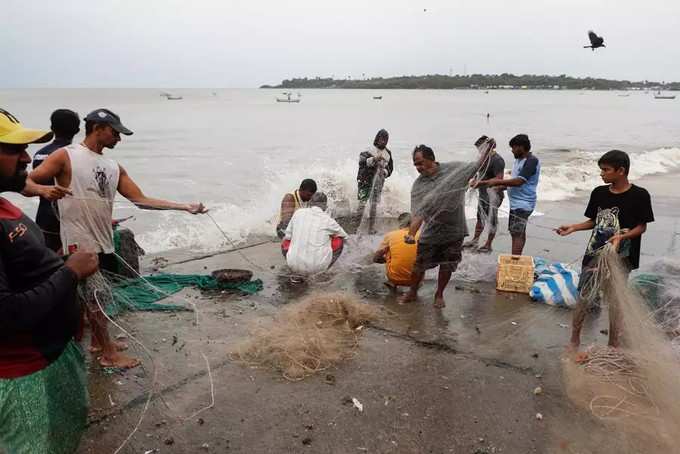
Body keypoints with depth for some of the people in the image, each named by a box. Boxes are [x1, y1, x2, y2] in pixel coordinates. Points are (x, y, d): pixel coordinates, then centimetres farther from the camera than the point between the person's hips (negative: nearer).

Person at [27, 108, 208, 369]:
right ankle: (108, 353, 14)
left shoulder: (114, 168, 11)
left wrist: (185, 207, 0)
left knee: (93, 295, 19)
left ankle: (98, 342, 36)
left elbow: (140, 200, 7)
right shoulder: (66, 156, -6)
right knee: (97, 297, 0)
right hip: (80, 242, -6)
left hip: (103, 242, 6)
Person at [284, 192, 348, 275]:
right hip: (317, 266, -2)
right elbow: (344, 236, 17)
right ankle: (322, 272, 10)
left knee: (285, 242, 33)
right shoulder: (328, 220, -2)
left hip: (294, 265, 2)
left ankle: (298, 272, 15)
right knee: (339, 240, 20)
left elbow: (288, 237, 14)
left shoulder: (298, 213, 3)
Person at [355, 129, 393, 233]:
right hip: (366, 180, -4)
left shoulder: (388, 153, 9)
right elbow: (361, 161, -21)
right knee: (362, 203, -8)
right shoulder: (369, 150, -7)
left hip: (379, 181, 5)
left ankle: (371, 228, 16)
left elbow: (390, 167, 16)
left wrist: (385, 171, -5)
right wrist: (374, 159, -34)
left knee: (374, 205, 8)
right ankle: (355, 227, -3)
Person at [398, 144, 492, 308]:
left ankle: (439, 294, 33)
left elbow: (477, 165, 6)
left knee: (447, 266, 11)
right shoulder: (418, 185, -10)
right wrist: (411, 233, -30)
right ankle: (412, 292, 32)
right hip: (431, 233, 0)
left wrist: (488, 148, -5)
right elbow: (417, 213, -16)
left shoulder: (454, 169, -9)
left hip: (454, 232, 0)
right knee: (420, 265, 8)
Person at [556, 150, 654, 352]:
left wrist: (622, 236, -22)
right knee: (584, 296, 7)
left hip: (620, 257, -4)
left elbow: (642, 226, -5)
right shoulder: (599, 193, 3)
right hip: (595, 253, 4)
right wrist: (573, 227, -4)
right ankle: (574, 339, 21)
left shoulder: (639, 195, -10)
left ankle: (613, 345, 21)